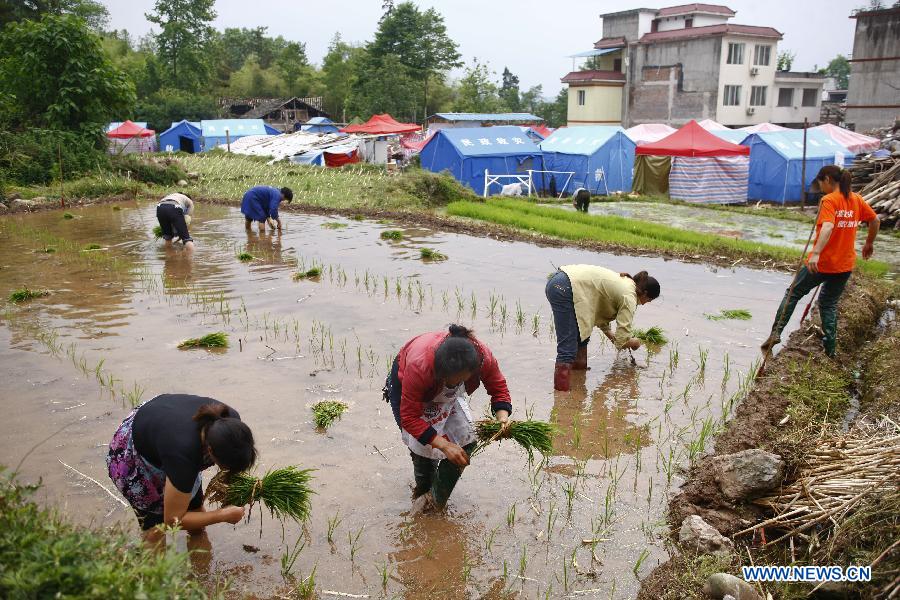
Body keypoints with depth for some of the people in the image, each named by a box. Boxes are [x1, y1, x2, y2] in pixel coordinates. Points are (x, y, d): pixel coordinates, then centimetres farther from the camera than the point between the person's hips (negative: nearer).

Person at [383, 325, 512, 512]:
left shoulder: (483, 357, -36)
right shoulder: (419, 365, -46)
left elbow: (498, 387, -15)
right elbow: (409, 417, -36)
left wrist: (502, 416, -35)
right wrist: (444, 445, -42)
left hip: (448, 395, 4)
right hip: (405, 387, -4)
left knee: (466, 442, -10)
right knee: (424, 447, -11)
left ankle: (436, 499, 9)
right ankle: (422, 492, 21)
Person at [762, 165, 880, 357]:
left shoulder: (829, 200, -13)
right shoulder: (856, 199, 6)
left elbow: (828, 227, -29)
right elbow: (875, 221, 15)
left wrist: (816, 253, -39)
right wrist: (869, 244, 31)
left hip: (822, 262, -6)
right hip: (846, 264, 6)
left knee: (793, 293, 11)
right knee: (829, 303, 18)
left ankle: (776, 333, 5)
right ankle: (830, 349, 16)